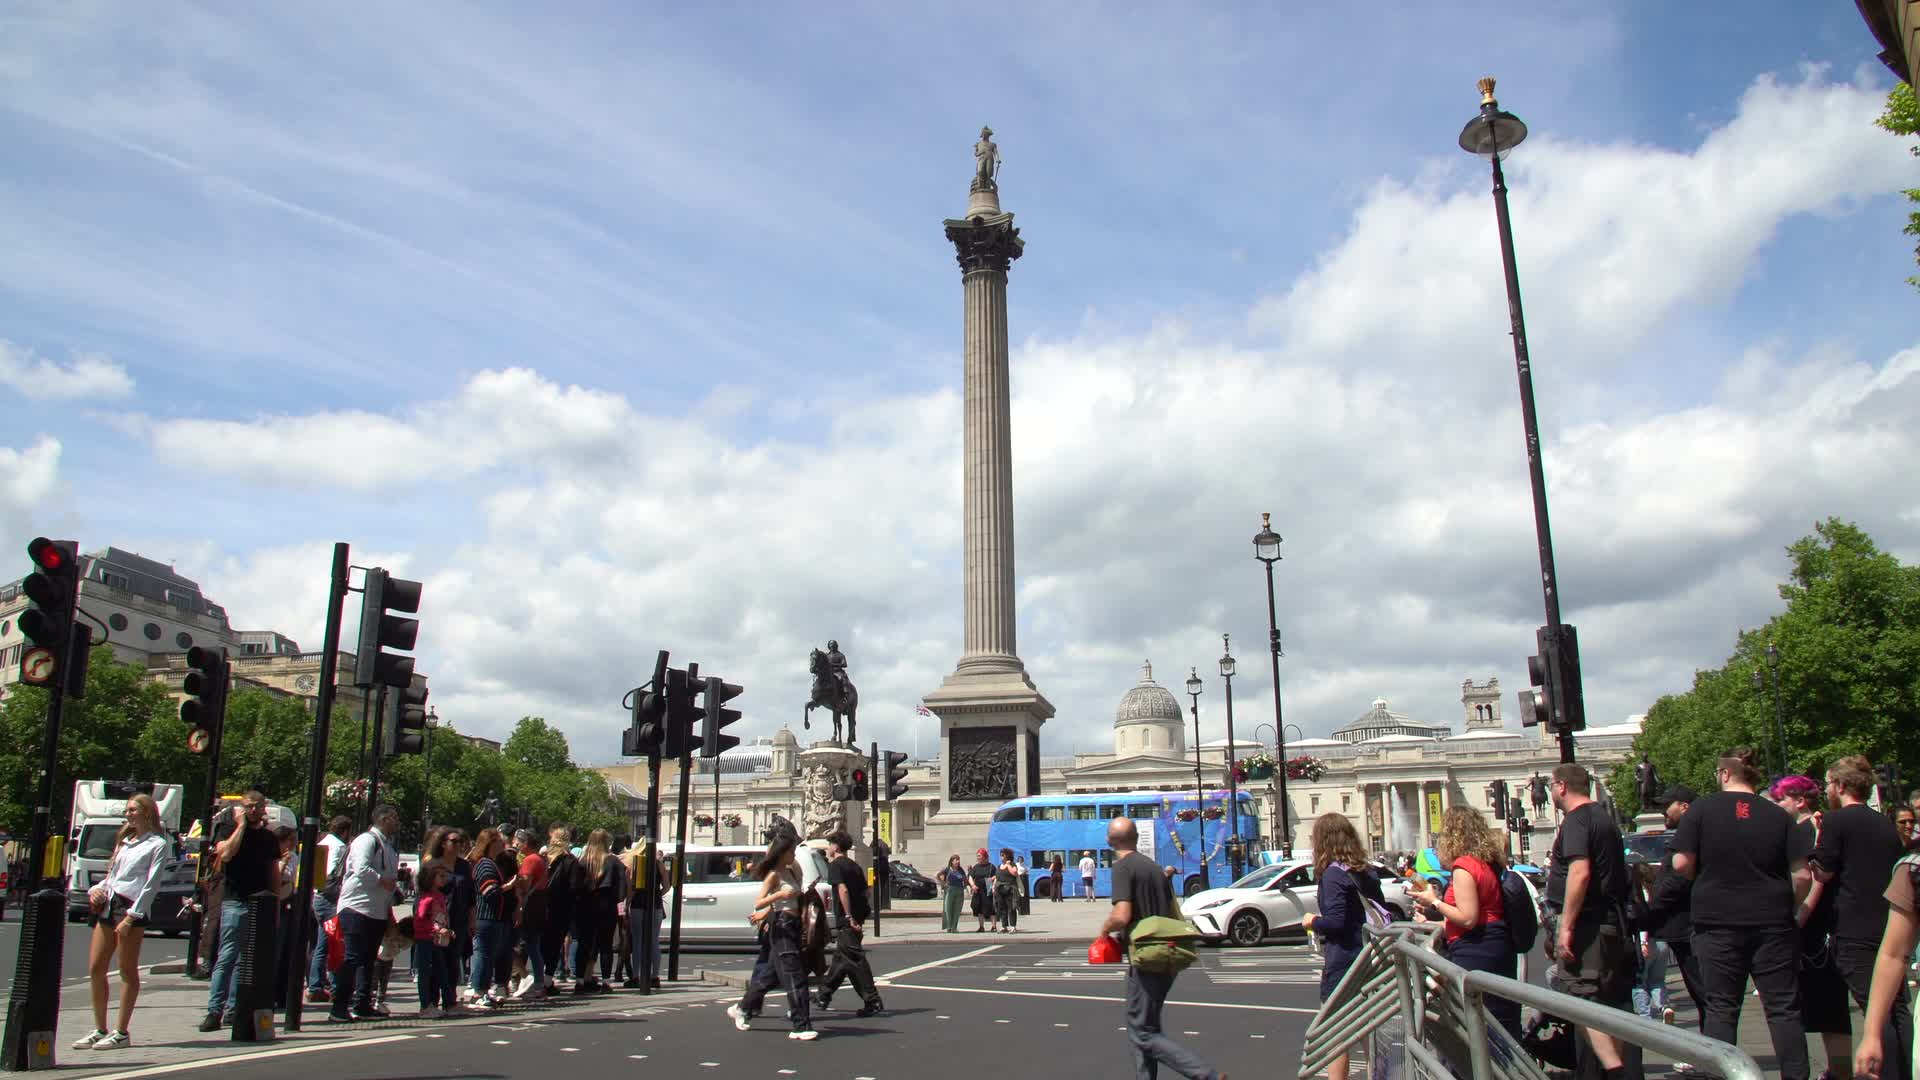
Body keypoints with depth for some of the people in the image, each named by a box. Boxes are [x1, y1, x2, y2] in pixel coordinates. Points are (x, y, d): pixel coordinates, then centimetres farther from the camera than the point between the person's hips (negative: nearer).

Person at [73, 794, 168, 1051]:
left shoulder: (157, 844, -3)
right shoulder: (124, 840, 21)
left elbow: (151, 884, -10)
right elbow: (112, 873, 23)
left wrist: (131, 917, -16)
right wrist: (97, 889, 1)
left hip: (132, 908, -7)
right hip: (108, 904, 7)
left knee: (128, 971, -2)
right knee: (95, 968, 5)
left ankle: (121, 1032, 2)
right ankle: (100, 1029, 14)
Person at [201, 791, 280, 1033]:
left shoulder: (269, 837, 15)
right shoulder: (228, 829, 4)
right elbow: (225, 853, -17)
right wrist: (241, 825, -10)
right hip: (235, 902, -4)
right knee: (227, 956, -10)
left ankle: (233, 1009, 11)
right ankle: (214, 1011, -10)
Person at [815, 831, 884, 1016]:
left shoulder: (835, 865, -8)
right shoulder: (854, 866, 16)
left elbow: (843, 890, -22)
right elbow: (865, 891, 15)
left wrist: (849, 917, -22)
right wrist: (859, 918, 17)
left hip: (847, 920, -9)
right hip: (857, 919, 9)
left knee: (855, 961, -8)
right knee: (840, 958, 18)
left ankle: (872, 1002, -11)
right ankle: (824, 997, 31)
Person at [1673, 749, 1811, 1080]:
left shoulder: (1702, 809, -3)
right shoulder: (1779, 816, 3)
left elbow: (1681, 863, -8)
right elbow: (1803, 876, -1)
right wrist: (1785, 909, 14)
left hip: (1717, 920, -1)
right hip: (1772, 925, 2)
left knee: (1721, 1008, 5)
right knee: (1784, 1008, 8)